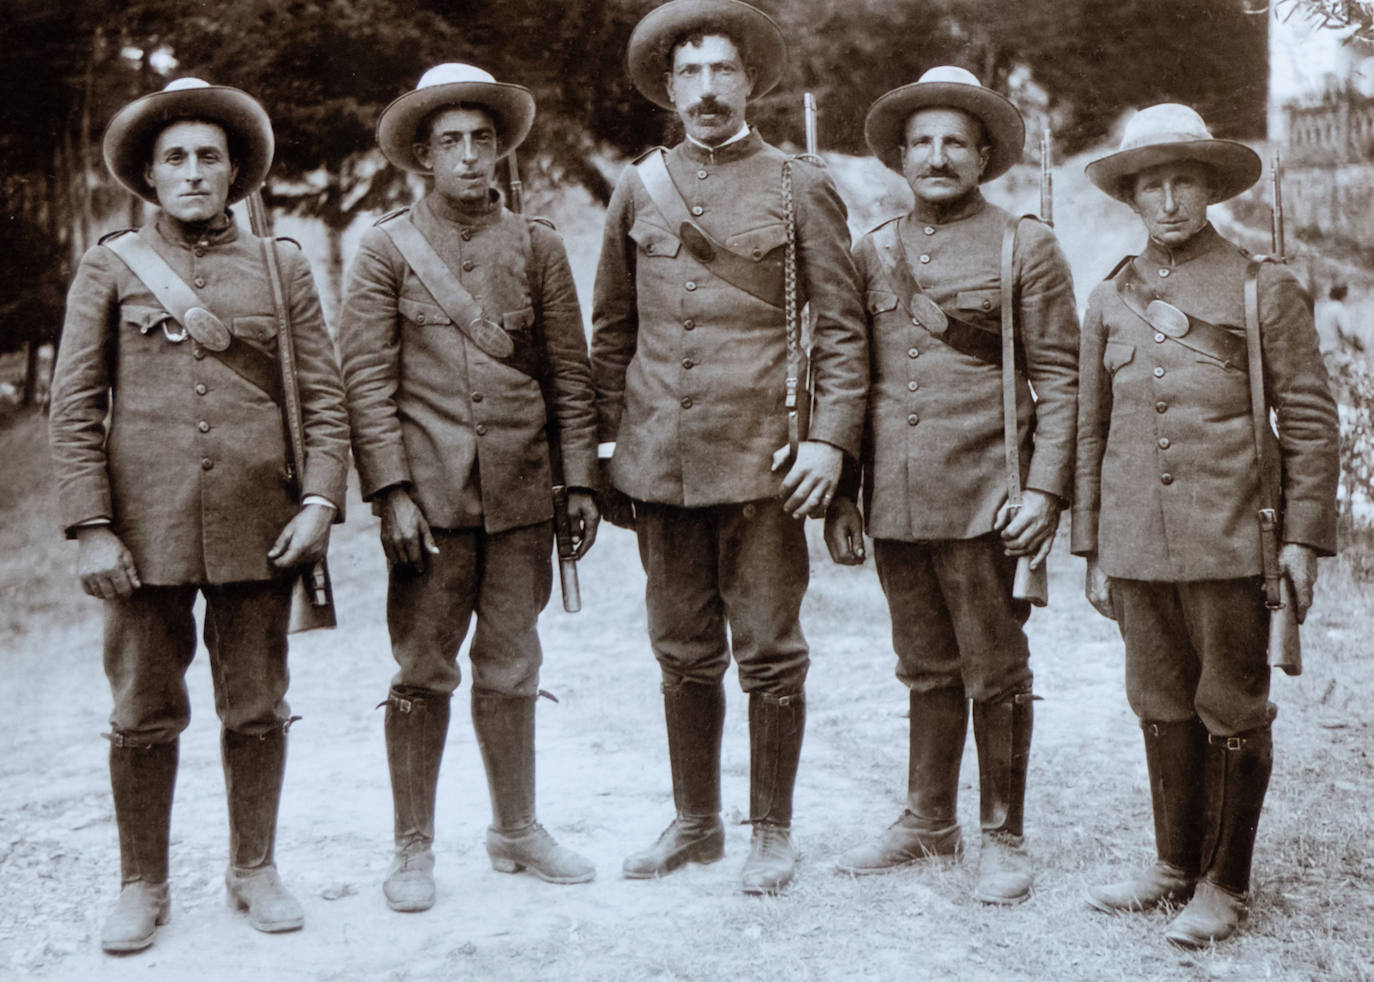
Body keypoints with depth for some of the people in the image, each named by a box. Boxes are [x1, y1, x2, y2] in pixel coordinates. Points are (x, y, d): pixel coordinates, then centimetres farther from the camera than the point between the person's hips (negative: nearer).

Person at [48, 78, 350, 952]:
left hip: (258, 528, 1)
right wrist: (91, 527, -5)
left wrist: (320, 497, -6)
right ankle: (144, 885, 21)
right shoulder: (110, 267, 7)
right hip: (148, 528, 0)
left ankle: (255, 869, 24)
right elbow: (75, 407, 3)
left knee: (257, 710, 8)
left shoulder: (281, 266, 9)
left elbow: (325, 394, 7)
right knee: (145, 716, 5)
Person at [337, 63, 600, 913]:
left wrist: (582, 477, 4)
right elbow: (366, 379, -1)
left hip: (520, 493, 2)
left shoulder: (537, 246, 9)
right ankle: (414, 848, 16)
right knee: (423, 674, 3)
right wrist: (392, 490, -9)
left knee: (511, 670, 10)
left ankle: (518, 829, 26)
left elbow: (571, 372, 9)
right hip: (430, 494, -2)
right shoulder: (387, 248, 3)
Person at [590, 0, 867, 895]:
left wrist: (830, 436, -10)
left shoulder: (800, 186, 4)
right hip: (659, 464, 3)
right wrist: (603, 448, 10)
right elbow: (613, 329, 15)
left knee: (769, 654, 4)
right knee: (684, 655, 12)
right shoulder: (638, 189, 12)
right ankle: (696, 822, 28)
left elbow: (843, 326, 1)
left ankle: (773, 832, 19)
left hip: (759, 459, -3)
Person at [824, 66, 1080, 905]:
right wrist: (841, 493, 11)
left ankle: (1004, 839, 19)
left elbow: (1059, 377, -2)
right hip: (895, 504, 4)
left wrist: (1046, 490, -12)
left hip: (983, 503, -4)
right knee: (927, 671, 14)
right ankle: (929, 823, 28)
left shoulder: (1026, 246, 1)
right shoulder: (873, 252, 12)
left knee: (996, 676, 4)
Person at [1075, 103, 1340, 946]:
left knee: (1232, 712, 4)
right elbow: (1090, 431, 14)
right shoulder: (1110, 301, 11)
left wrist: (1305, 536, -6)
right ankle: (1175, 865, 27)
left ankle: (1224, 884, 18)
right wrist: (1091, 549, 13)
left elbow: (1310, 420, 0)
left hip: (1228, 544, -3)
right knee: (1163, 709, 12)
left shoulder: (1265, 289, 1)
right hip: (1136, 547, 4)